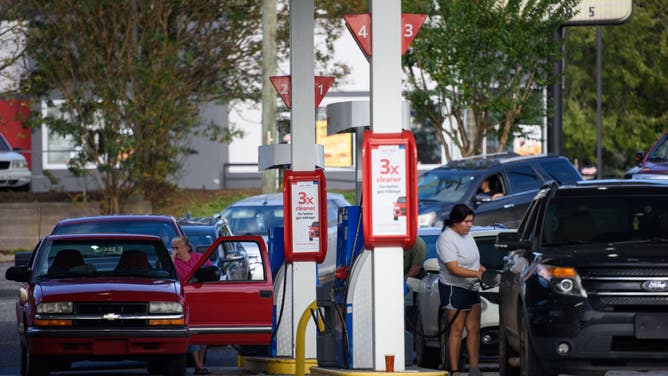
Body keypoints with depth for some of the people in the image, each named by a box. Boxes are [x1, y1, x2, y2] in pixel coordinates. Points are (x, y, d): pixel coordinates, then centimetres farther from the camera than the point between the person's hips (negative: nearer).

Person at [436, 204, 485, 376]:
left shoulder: (466, 235, 11)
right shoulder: (446, 239, -17)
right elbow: (454, 269, -24)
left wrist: (481, 268, 6)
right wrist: (477, 274, -29)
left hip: (472, 288, 9)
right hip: (454, 288, -9)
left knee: (474, 328, 6)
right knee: (457, 329, -8)